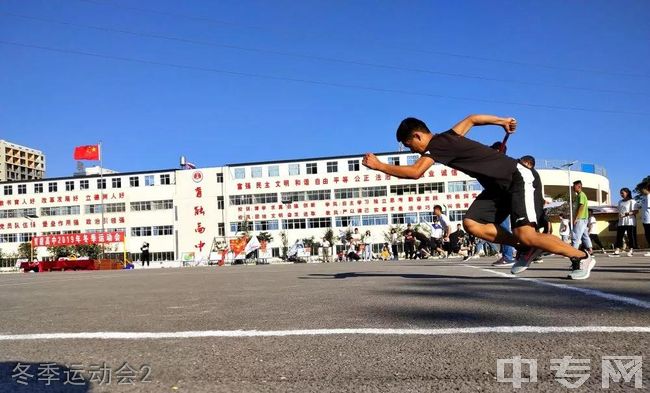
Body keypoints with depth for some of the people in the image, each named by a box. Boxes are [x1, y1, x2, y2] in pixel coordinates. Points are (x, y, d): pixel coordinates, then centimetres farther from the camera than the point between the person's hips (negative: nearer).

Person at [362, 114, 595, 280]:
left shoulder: (438, 144, -20)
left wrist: (379, 166, -24)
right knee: (472, 224, -6)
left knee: (525, 234, -20)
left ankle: (581, 257, 3)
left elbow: (415, 172, -34)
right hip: (500, 185, 9)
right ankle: (527, 249, 6)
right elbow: (471, 119, 24)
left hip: (519, 178, -9)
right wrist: (502, 121, 31)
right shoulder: (447, 137, 8)